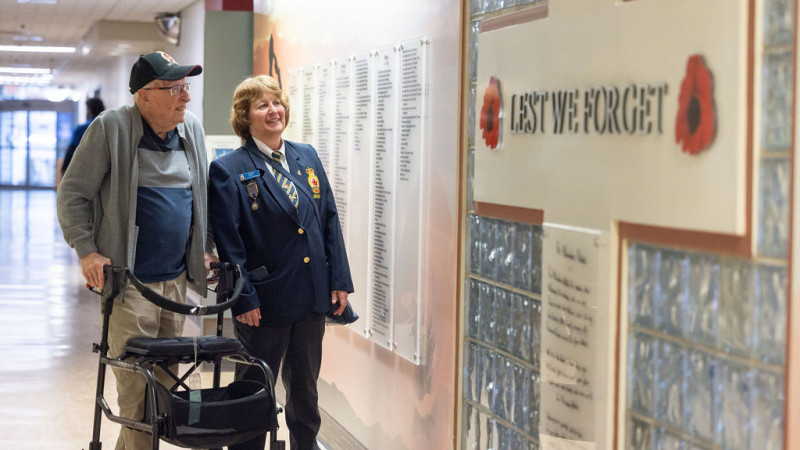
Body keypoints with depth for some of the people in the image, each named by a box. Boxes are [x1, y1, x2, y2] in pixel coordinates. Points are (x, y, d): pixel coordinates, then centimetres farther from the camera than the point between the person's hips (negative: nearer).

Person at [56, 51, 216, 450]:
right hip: (129, 282, -6)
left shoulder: (192, 129, 9)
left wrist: (205, 249, 18)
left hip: (177, 280, 6)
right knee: (136, 390, -6)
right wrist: (86, 250, -11)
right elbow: (72, 194, -4)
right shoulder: (111, 128, -9)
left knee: (165, 381, 13)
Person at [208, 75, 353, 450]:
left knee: (304, 388, 17)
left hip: (313, 297, 5)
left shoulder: (307, 156, 9)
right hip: (264, 304, -5)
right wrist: (244, 299, -15)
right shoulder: (228, 171, -7)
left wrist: (339, 280, 4)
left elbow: (329, 219, 9)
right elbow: (229, 243, -11)